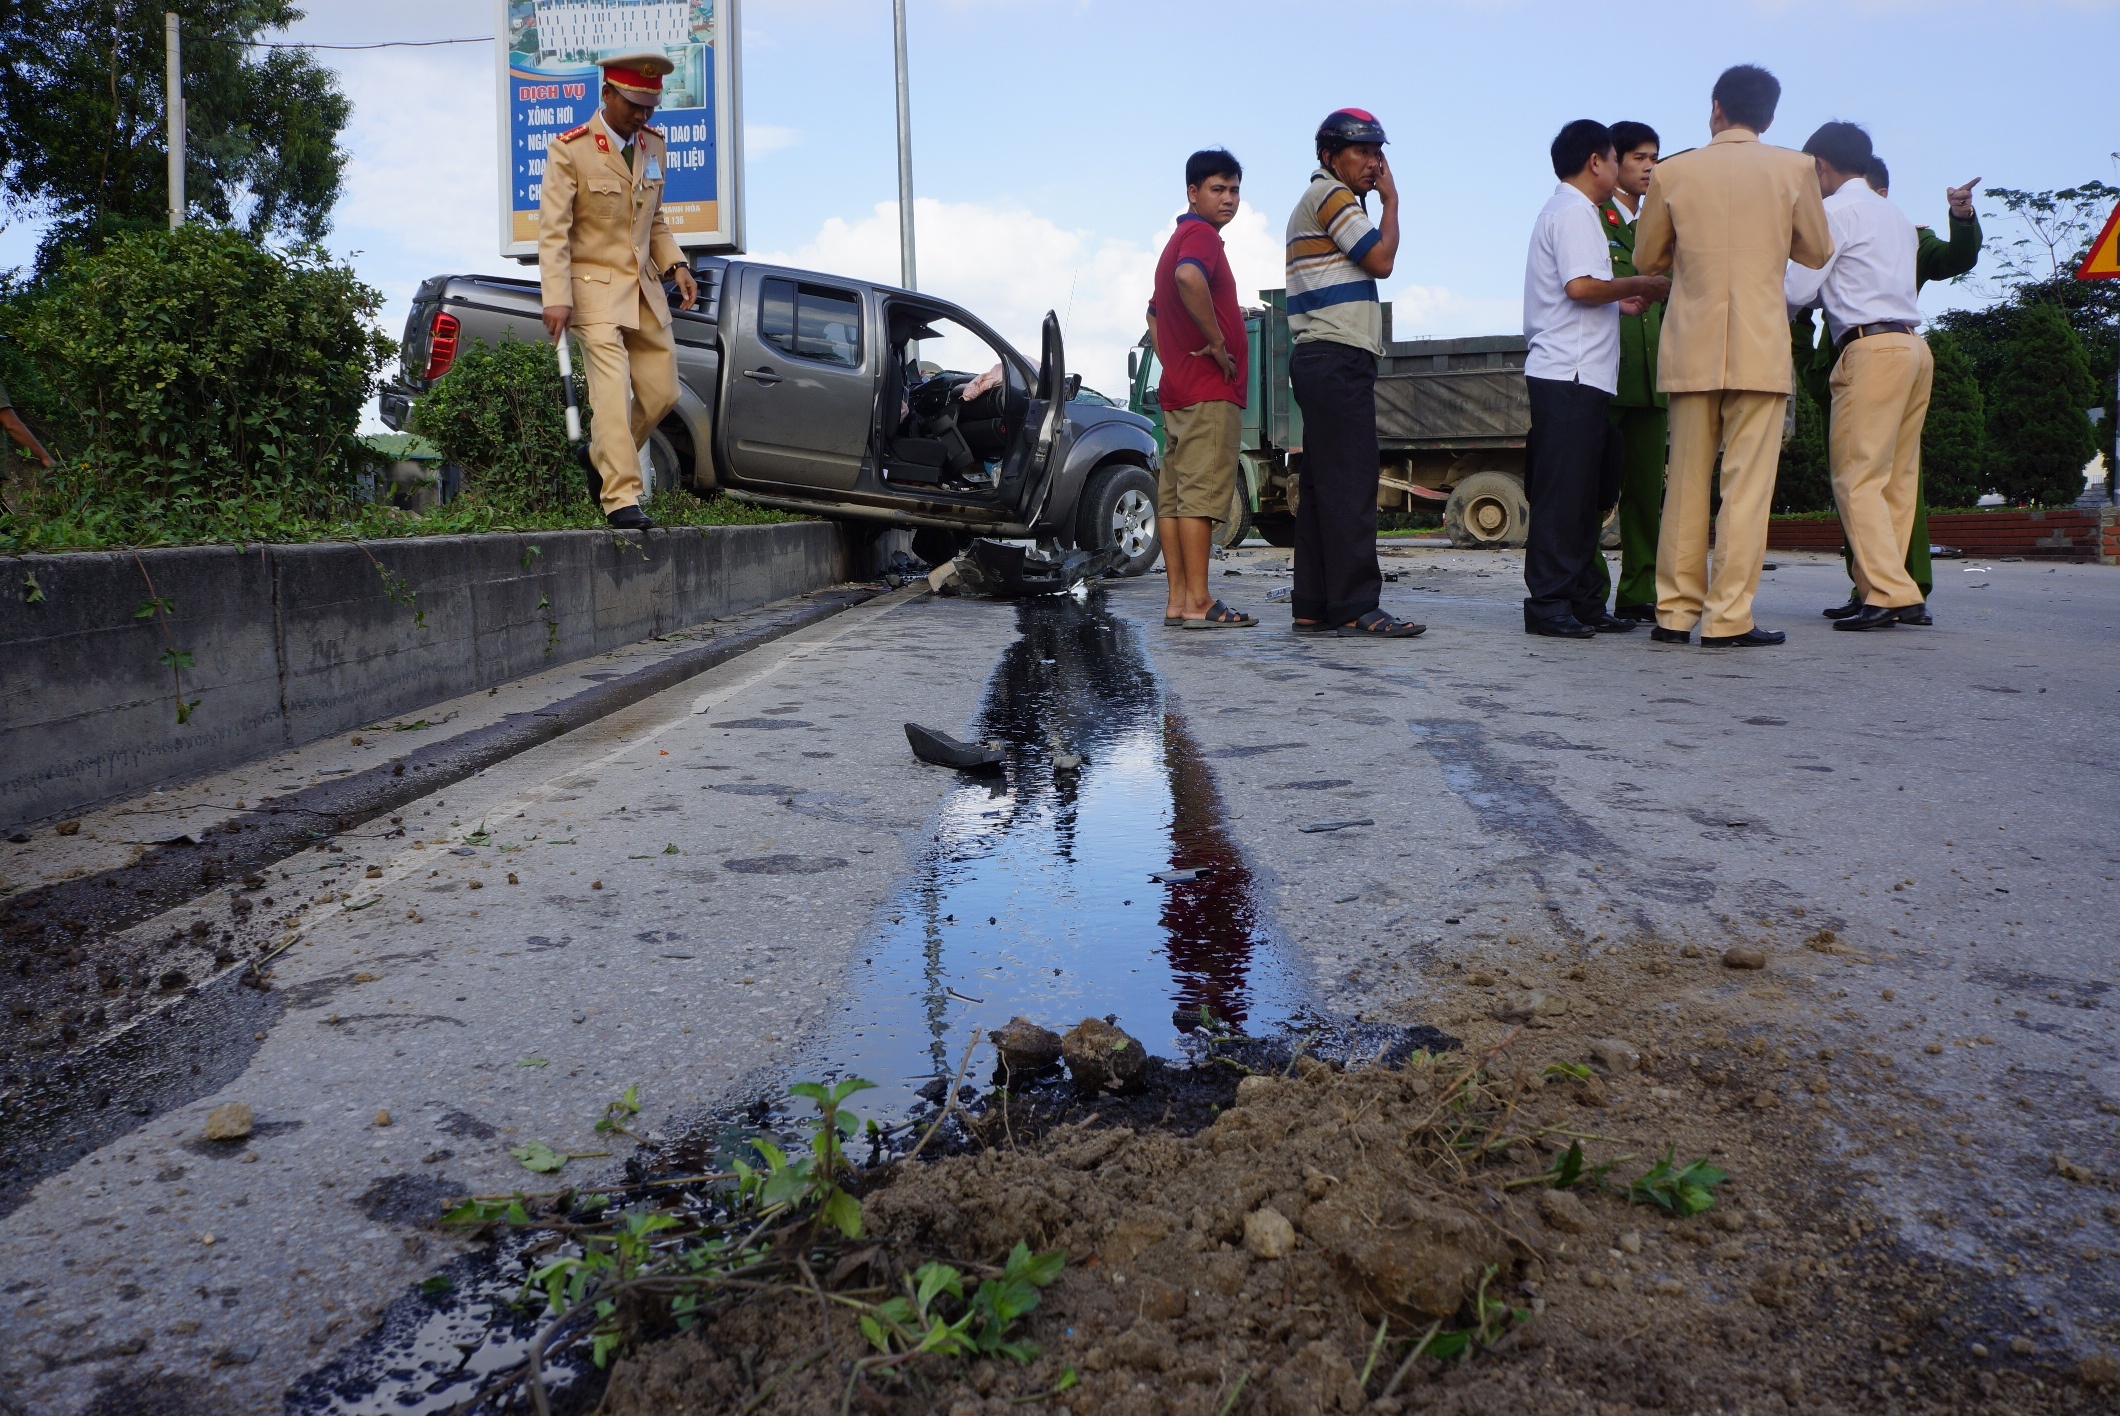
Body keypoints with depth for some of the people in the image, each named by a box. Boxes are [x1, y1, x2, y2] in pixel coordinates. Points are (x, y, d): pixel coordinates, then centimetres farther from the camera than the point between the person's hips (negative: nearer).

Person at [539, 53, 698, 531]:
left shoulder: (653, 143, 10)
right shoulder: (569, 149, -9)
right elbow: (553, 230, -13)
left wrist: (675, 265, 3)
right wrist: (556, 299, -22)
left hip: (645, 287, 7)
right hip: (595, 286, -7)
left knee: (662, 393, 8)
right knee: (612, 392, -16)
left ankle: (603, 460, 29)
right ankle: (621, 499, -15)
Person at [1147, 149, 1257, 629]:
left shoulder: (1177, 241, 24)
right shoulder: (1201, 234, -8)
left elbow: (1155, 313, 33)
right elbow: (1189, 278, -31)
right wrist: (1217, 341, -23)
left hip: (1177, 389, 10)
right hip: (1211, 391, -10)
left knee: (1174, 495, 6)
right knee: (1202, 491, -11)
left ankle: (1177, 599, 8)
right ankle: (1197, 602, -12)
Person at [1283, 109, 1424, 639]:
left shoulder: (1317, 200, 27)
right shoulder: (1330, 194, -4)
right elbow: (1381, 260, -9)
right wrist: (1391, 201, 2)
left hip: (1317, 360, 11)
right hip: (1338, 358, -11)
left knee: (1321, 484, 7)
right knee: (1351, 484, -14)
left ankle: (1312, 606, 7)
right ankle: (1355, 607, -16)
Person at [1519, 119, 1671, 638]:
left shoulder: (1564, 211, 24)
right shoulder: (1574, 213, -7)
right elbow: (1581, 285, -20)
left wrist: (1618, 302, 20)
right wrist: (1641, 284, -7)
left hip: (1579, 377, 10)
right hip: (1570, 375, -10)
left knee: (1584, 496, 10)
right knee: (1563, 494, -10)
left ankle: (1583, 600, 13)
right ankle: (1548, 603, -8)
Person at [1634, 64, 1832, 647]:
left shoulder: (1672, 172, 2)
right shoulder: (1793, 168, 1)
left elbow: (1646, 258, 11)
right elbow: (1817, 251, 11)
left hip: (1690, 347, 2)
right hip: (1760, 349, -2)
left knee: (1685, 483, 7)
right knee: (1747, 484, -1)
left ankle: (1675, 612, 10)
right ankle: (1728, 618, -4)